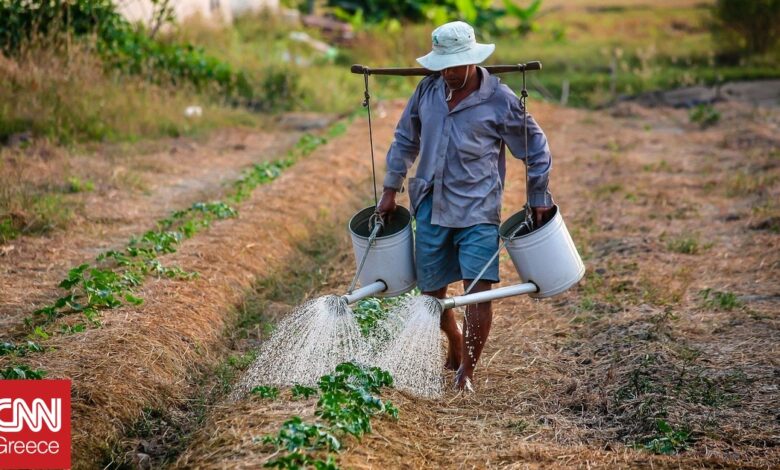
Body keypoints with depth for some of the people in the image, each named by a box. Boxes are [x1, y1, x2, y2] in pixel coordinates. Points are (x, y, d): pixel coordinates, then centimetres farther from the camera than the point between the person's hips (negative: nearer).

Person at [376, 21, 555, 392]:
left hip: (477, 210, -4)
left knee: (478, 288, -13)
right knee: (431, 290, 11)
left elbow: (535, 148, 3)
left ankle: (467, 370, 0)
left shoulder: (500, 100, -9)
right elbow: (405, 139, 16)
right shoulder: (428, 90, 2)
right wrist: (391, 189, 15)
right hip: (431, 207, 4)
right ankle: (455, 344, 39)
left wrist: (538, 199, 5)